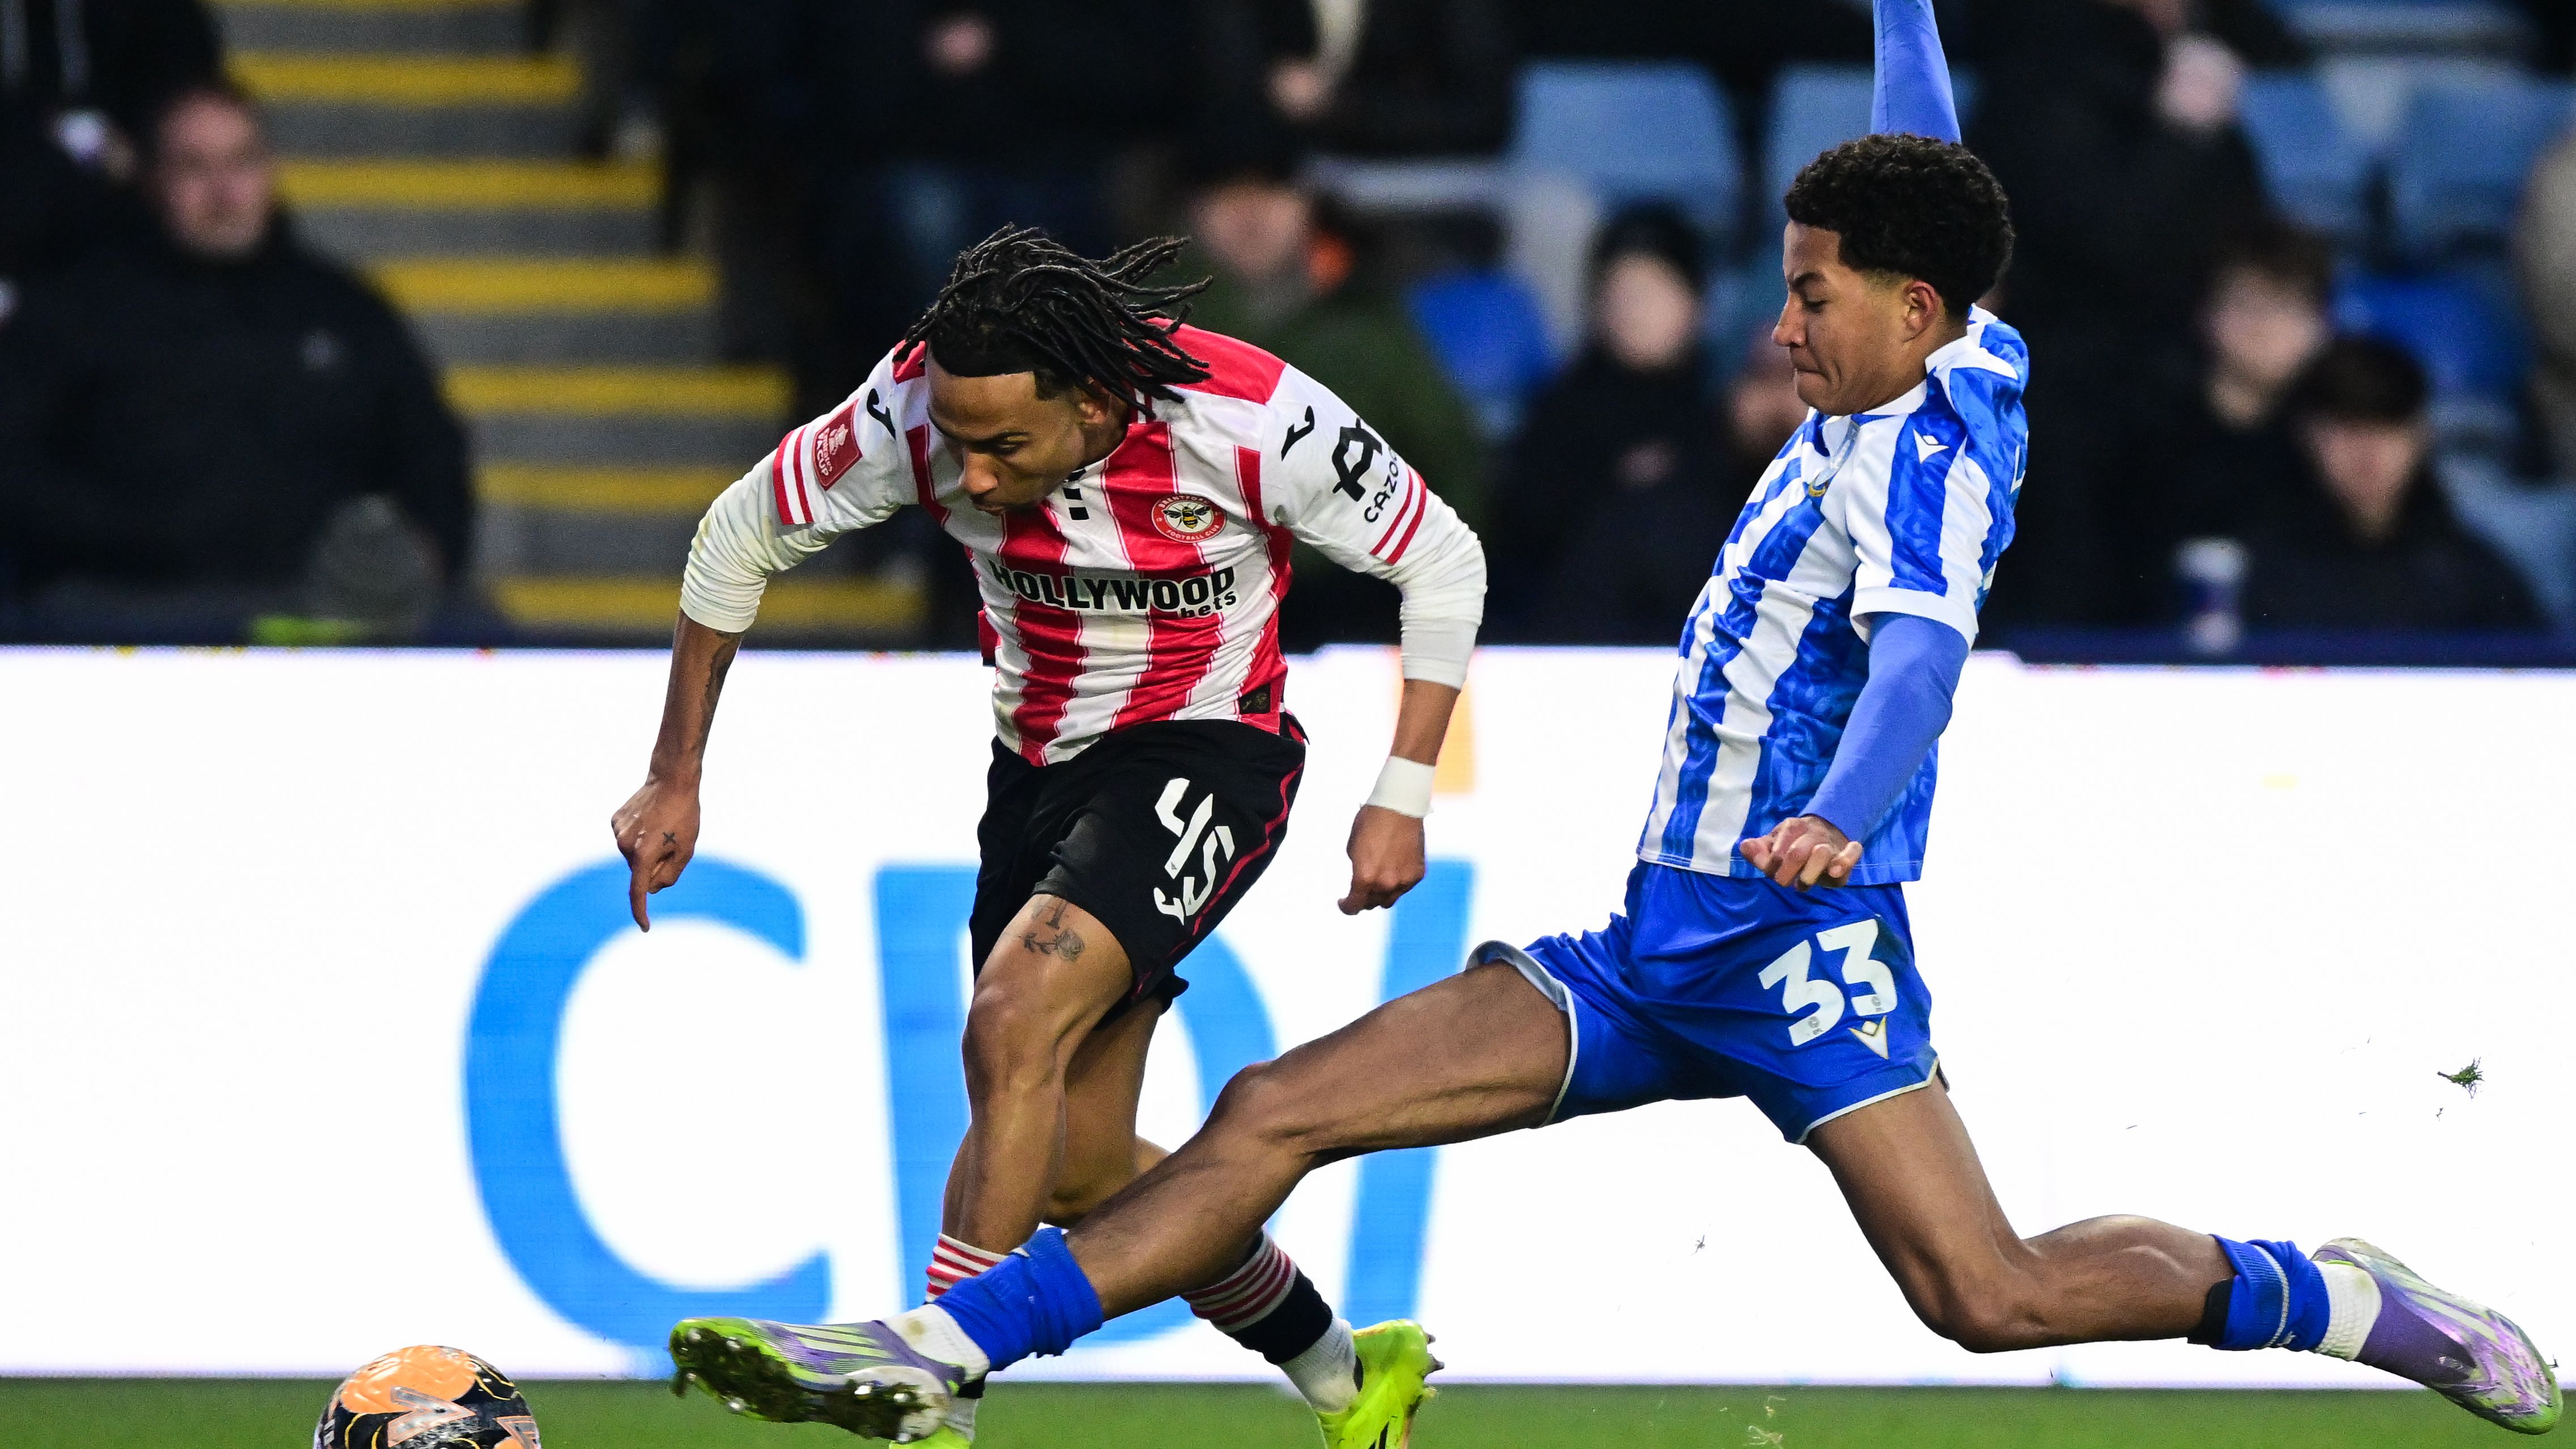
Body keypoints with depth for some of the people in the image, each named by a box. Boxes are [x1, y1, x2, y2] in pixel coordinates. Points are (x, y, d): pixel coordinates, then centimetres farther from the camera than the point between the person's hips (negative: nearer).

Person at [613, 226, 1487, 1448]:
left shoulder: (1253, 420, -26)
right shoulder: (917, 410, -18)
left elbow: (1443, 562, -9)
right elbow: (741, 536, -1)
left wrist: (1401, 799, -12)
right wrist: (675, 781, 2)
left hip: (1205, 749, -5)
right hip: (1041, 769, 5)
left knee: (1019, 1016, -29)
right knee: (1077, 1164, 7)